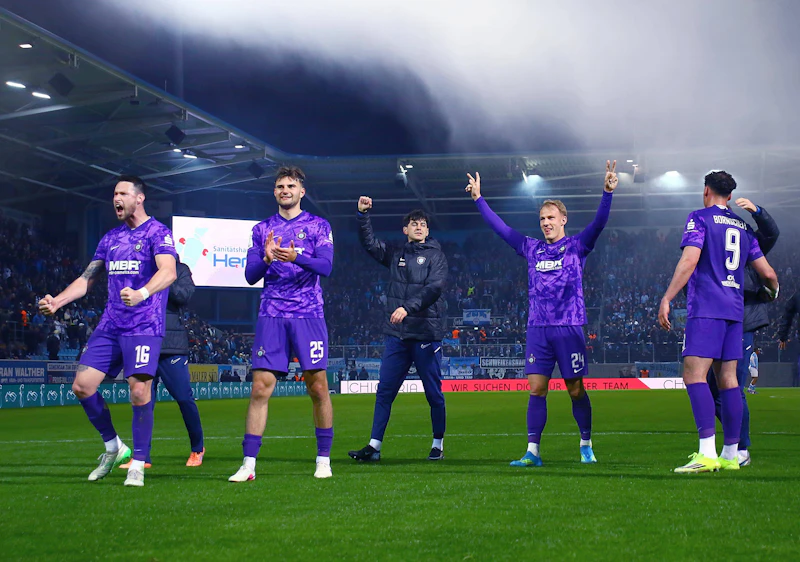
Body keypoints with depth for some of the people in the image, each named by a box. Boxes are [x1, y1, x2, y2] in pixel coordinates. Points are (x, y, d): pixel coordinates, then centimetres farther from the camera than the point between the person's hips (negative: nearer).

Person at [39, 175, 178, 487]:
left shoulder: (157, 232, -4)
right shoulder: (111, 238, 17)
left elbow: (168, 272, -21)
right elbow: (88, 278, 21)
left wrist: (142, 293, -40)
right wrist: (57, 302, 7)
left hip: (144, 326, -7)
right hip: (109, 326, 7)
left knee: (139, 391, -15)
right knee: (82, 386, -1)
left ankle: (138, 464, -1)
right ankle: (113, 447, 18)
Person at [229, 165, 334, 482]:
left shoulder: (318, 226, 7)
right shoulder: (262, 229, 14)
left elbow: (325, 266, -8)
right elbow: (250, 275, 6)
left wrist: (296, 257, -26)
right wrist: (266, 259, -15)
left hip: (308, 315, -1)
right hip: (271, 316, 2)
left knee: (318, 387, -2)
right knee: (260, 387, -5)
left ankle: (324, 459, 11)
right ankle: (248, 464, -3)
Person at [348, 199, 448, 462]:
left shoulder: (435, 255, 1)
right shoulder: (395, 253, 14)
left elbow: (434, 287, -13)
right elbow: (369, 243, 15)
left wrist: (408, 307, -24)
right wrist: (363, 214, 2)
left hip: (426, 334, -4)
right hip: (396, 334, 4)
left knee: (433, 393, 3)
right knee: (385, 391, 1)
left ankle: (438, 445, 16)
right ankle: (374, 446, 3)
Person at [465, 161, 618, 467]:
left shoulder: (576, 246, 2)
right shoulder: (532, 248, 12)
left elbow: (598, 223, -11)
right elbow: (499, 227, 17)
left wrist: (607, 193, -24)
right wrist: (478, 199, 18)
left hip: (569, 328, -3)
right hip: (537, 329, 3)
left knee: (575, 390, 3)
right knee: (536, 389, -1)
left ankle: (586, 445, 17)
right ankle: (532, 452, 0)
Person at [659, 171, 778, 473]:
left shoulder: (700, 218, 0)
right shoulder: (743, 227, 18)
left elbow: (689, 261, -13)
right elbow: (768, 273, 19)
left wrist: (666, 299, -13)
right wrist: (772, 292, 41)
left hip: (706, 308, -7)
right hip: (734, 309, 7)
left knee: (694, 374, -12)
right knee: (727, 379, 8)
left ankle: (707, 453, -23)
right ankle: (731, 455, 9)